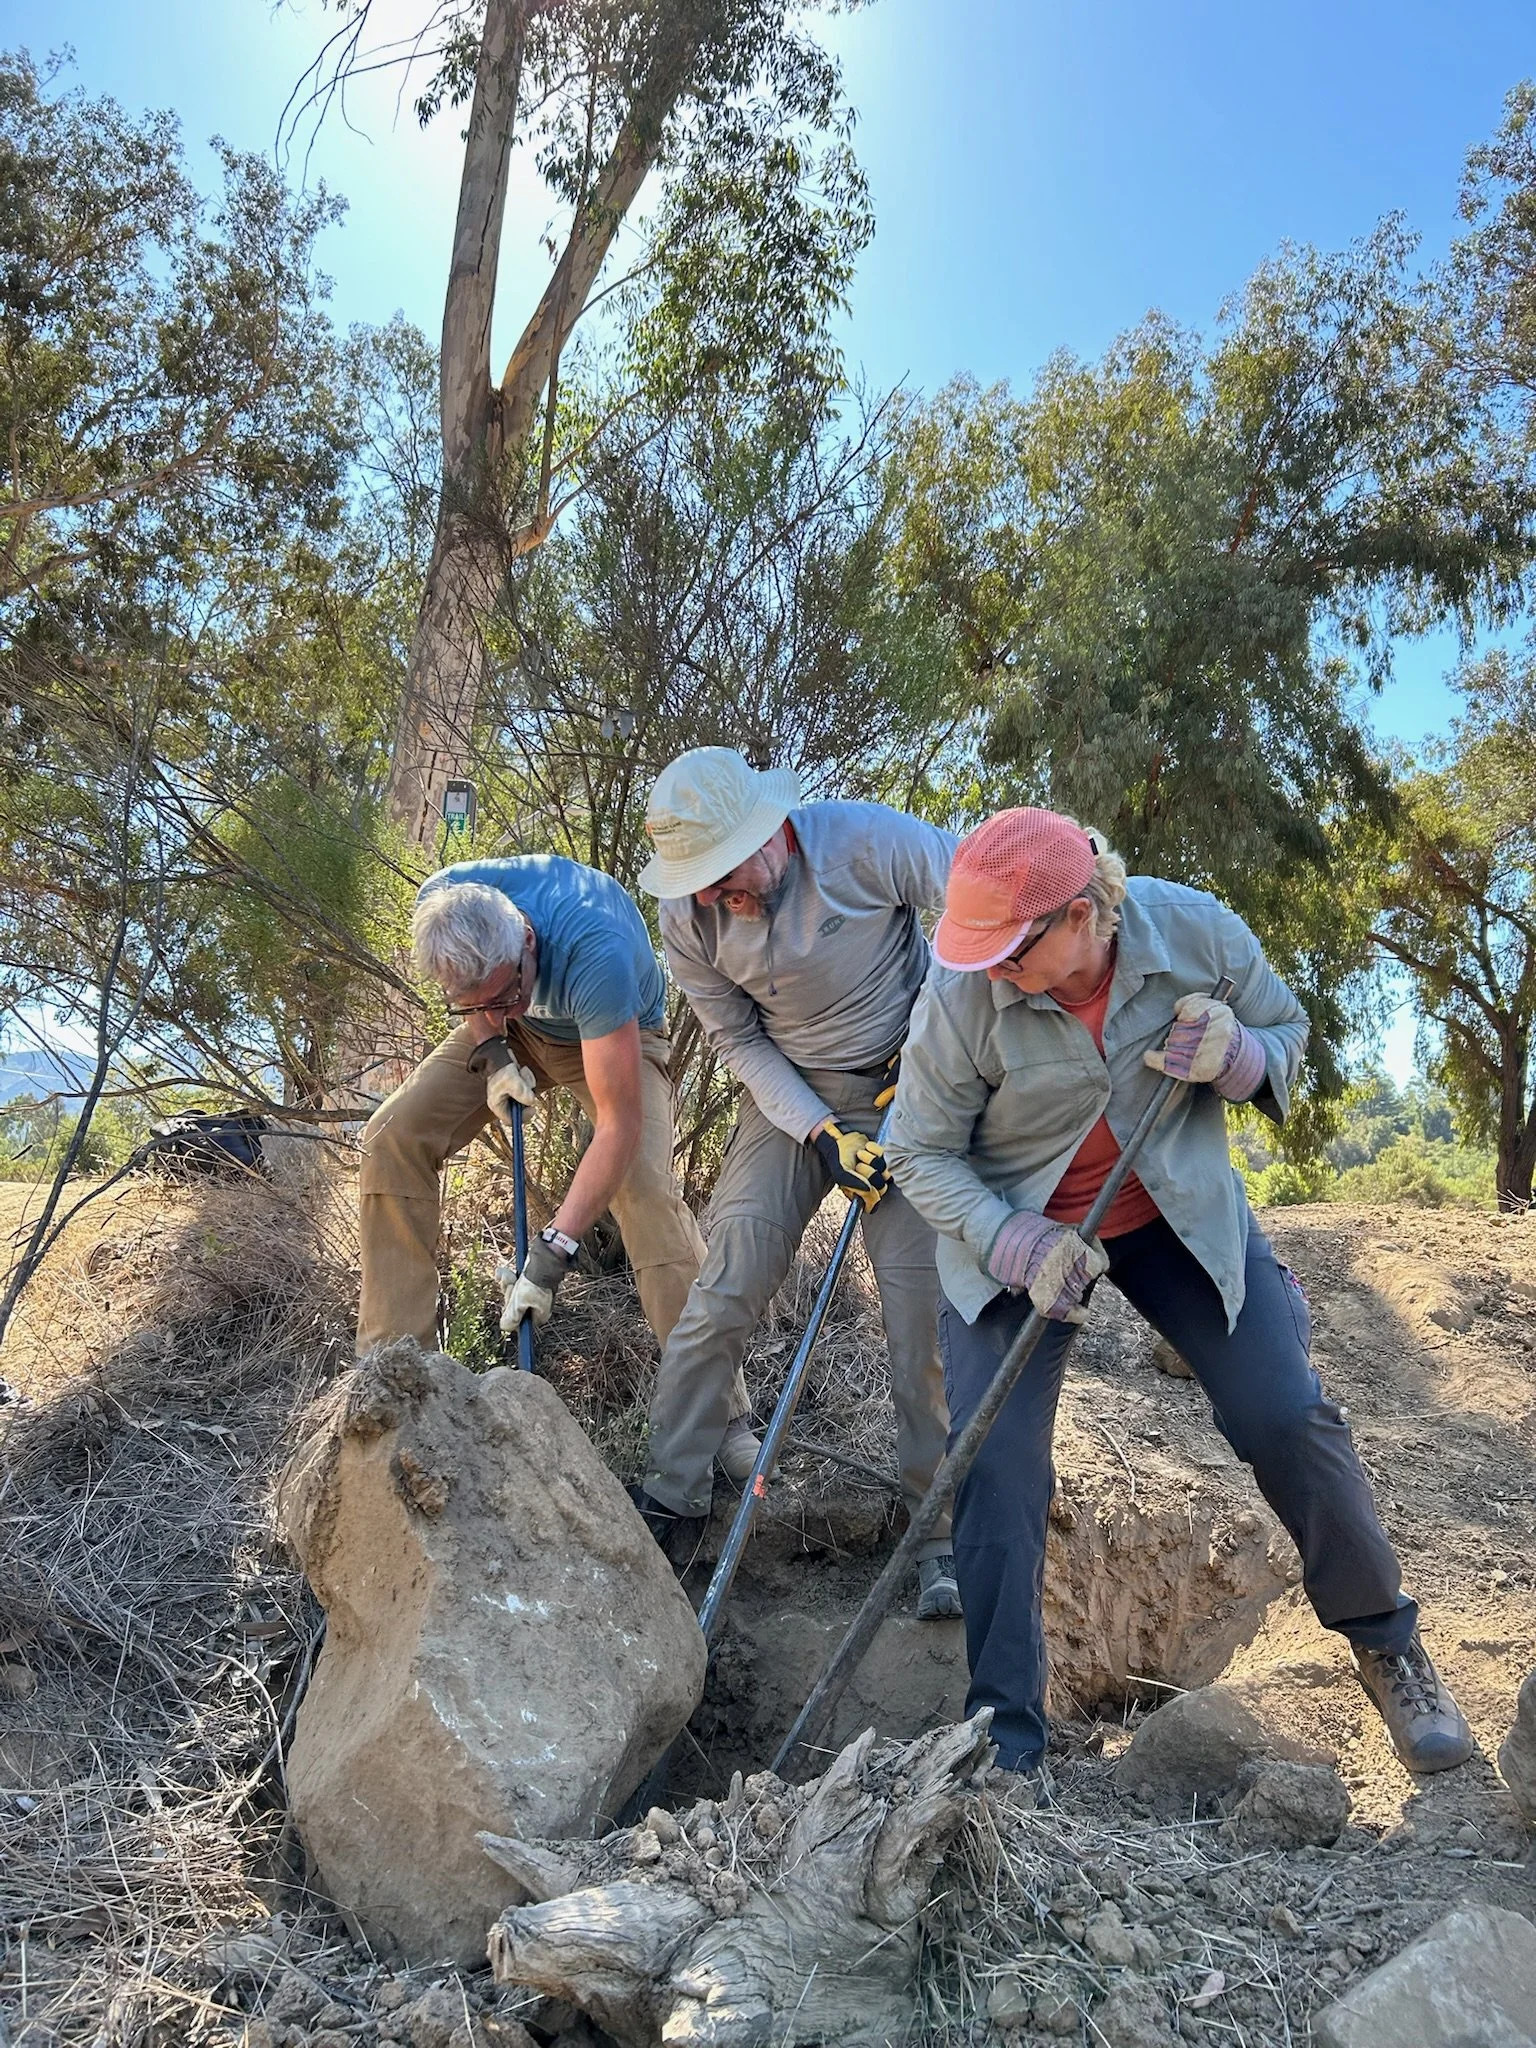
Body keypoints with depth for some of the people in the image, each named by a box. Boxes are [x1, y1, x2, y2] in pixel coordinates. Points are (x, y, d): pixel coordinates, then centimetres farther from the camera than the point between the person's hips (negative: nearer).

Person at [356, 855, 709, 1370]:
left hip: (620, 1034, -4)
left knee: (646, 1187, -28)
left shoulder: (596, 955, -44)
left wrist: (552, 1253, -40)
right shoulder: (439, 898, -29)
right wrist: (491, 1053, -15)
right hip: (516, 1034, 5)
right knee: (394, 1135, -13)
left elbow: (620, 1124, -41)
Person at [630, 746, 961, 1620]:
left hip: (909, 1082, -2)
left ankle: (948, 1527, 10)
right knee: (728, 1284, -6)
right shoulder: (688, 917, -13)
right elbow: (742, 1042, -3)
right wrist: (823, 1136, -16)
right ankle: (670, 1501, 9)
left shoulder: (865, 840, -24)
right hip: (792, 1094, 3)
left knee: (924, 1297, -7)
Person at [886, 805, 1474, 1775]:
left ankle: (1390, 1646, 25)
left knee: (1287, 1417, -3)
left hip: (1179, 1212, 1)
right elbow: (922, 1151, -14)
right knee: (995, 1469, -7)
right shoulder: (960, 997, -25)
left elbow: (1288, 1031, -1)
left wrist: (1237, 1056, -26)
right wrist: (1014, 1244, -29)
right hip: (1015, 1233, -1)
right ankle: (1005, 1742, 10)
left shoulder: (1199, 932, -20)